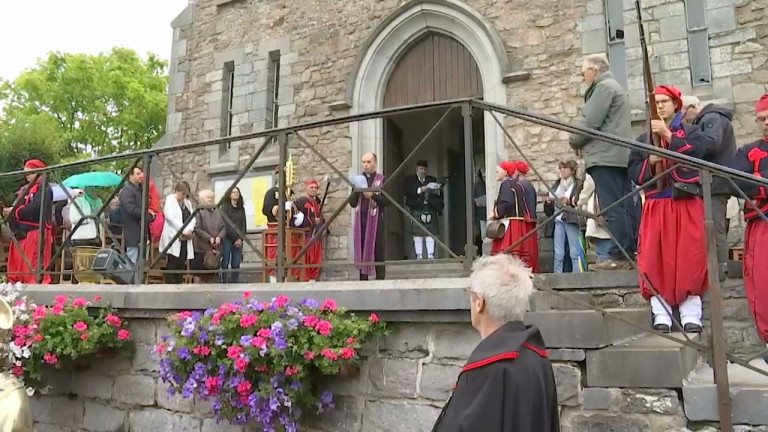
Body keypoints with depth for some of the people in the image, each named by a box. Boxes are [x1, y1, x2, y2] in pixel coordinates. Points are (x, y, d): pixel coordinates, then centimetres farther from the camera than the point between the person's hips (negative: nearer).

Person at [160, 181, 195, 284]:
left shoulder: (188, 203, 17)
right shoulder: (169, 201, -3)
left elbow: (192, 218, 9)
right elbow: (171, 218, -15)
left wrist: (189, 230, -10)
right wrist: (184, 231, -16)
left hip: (185, 238, 6)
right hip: (173, 238, -6)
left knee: (182, 264, 5)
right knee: (172, 265, -6)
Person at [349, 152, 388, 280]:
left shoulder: (382, 180, 4)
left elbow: (386, 201, -3)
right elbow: (352, 203, 11)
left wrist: (372, 195, -17)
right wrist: (357, 191, -6)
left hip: (376, 220, -3)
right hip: (360, 220, 3)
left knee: (377, 251, -4)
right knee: (361, 251, 1)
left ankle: (380, 279, 0)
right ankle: (363, 279, 7)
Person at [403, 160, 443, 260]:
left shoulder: (432, 179, 22)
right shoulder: (410, 179, 10)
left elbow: (439, 193, 18)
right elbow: (406, 192, -7)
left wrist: (437, 192, -6)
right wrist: (420, 190, -16)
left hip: (430, 210, 3)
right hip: (417, 210, -3)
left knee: (431, 233, -2)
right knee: (417, 233, -6)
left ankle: (431, 255, 0)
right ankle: (419, 255, -2)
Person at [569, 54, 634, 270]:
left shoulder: (603, 87, -5)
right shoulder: (615, 86, 28)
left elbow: (590, 121, -13)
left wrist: (575, 142, 4)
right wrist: (583, 143, 13)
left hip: (605, 156, -10)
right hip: (620, 155, 10)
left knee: (613, 209, -12)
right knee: (623, 207, 6)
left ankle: (619, 256, -12)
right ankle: (631, 253, 6)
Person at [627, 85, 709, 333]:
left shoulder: (691, 132, 10)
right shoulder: (644, 139, 16)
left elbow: (696, 154, -12)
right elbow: (634, 172, 8)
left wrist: (669, 136, -17)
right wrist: (650, 162, -10)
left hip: (686, 205, -2)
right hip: (656, 207, 2)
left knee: (689, 259, -6)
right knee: (655, 260, -5)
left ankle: (691, 315, 0)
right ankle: (661, 313, 0)